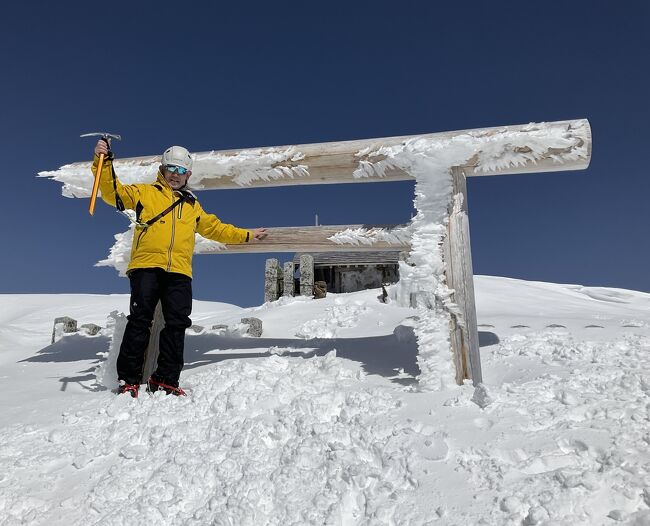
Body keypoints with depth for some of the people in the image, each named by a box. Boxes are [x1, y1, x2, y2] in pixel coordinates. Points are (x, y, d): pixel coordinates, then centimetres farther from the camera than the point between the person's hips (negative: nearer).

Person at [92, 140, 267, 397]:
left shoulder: (192, 205, 29)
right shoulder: (144, 192, 18)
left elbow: (215, 227, 35)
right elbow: (112, 192, 8)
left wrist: (246, 235, 34)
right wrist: (104, 163, -6)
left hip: (179, 272, 3)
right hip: (146, 266, -3)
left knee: (177, 324, -3)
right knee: (140, 321, -8)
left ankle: (166, 379, 4)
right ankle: (129, 379, -1)